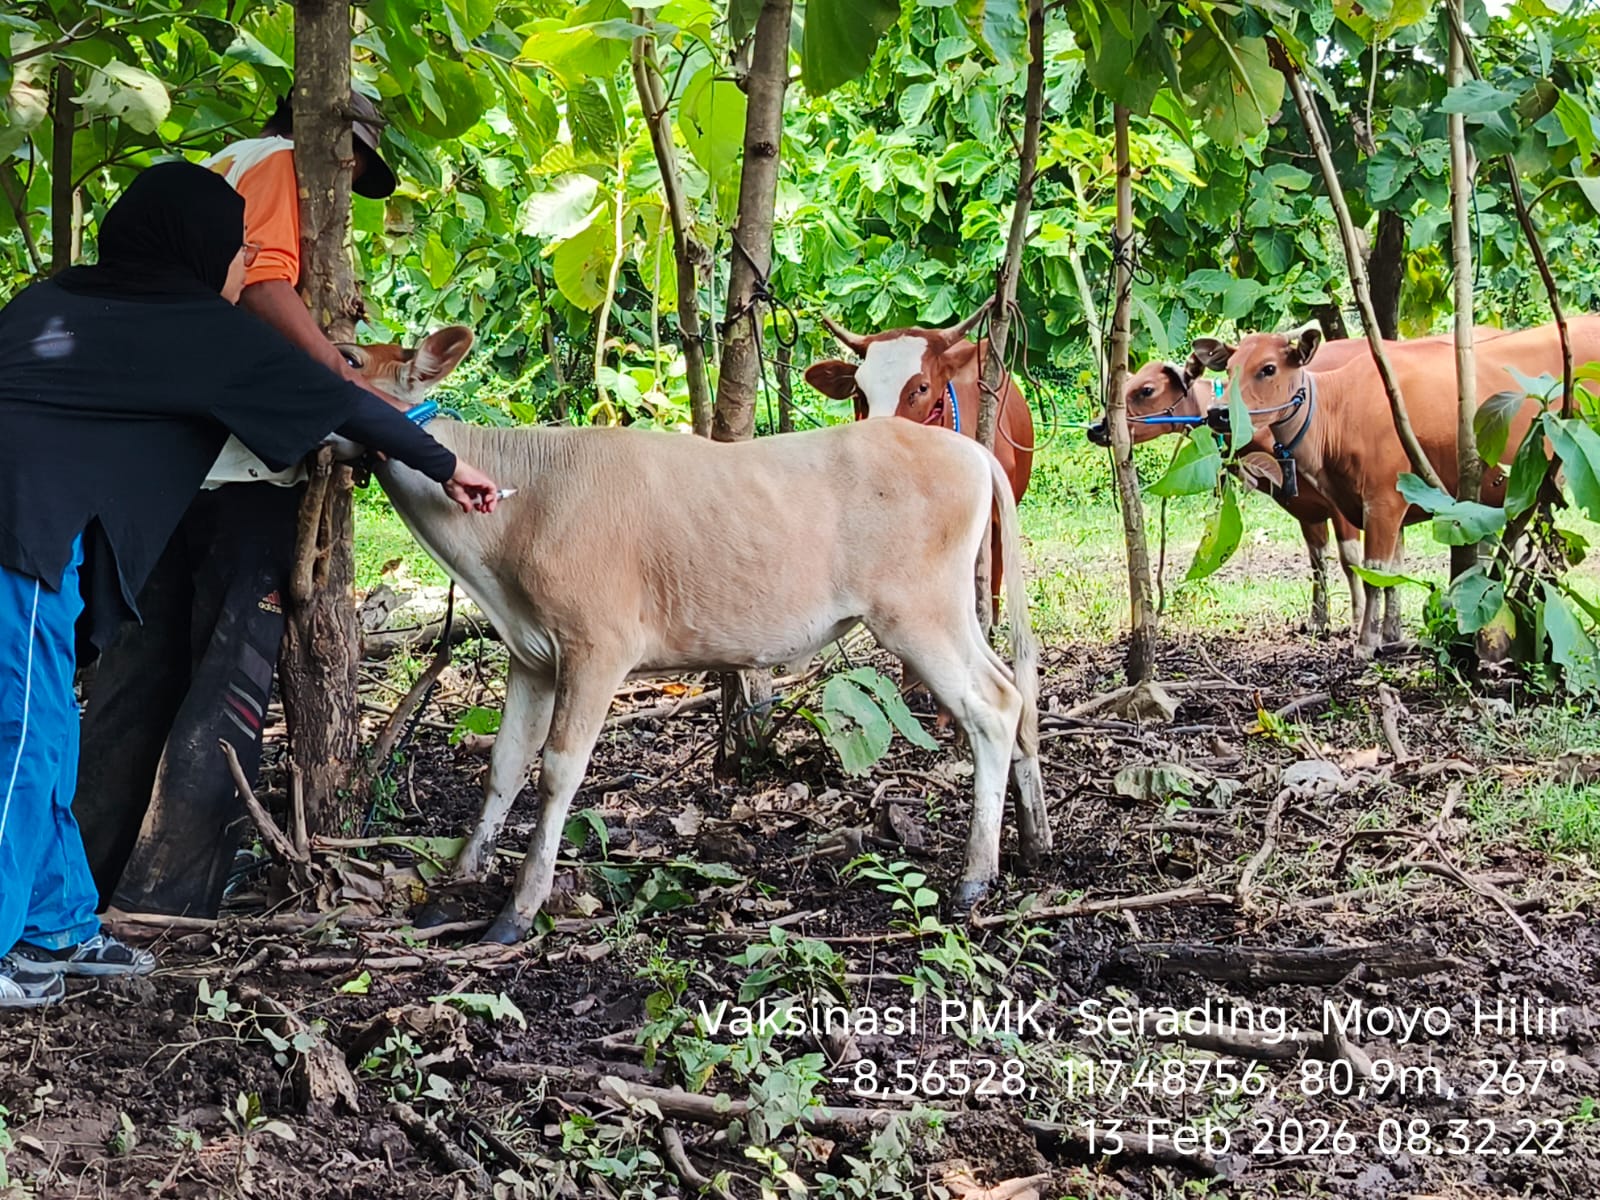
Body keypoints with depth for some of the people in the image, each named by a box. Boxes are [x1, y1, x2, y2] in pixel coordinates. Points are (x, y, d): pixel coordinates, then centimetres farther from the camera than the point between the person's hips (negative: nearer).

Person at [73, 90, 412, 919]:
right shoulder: (274, 162, 0)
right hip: (239, 462, -9)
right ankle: (164, 902, -8)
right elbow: (261, 285, -17)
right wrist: (354, 384, -19)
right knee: (229, 678, -6)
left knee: (139, 670, 13)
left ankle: (88, 882, 16)